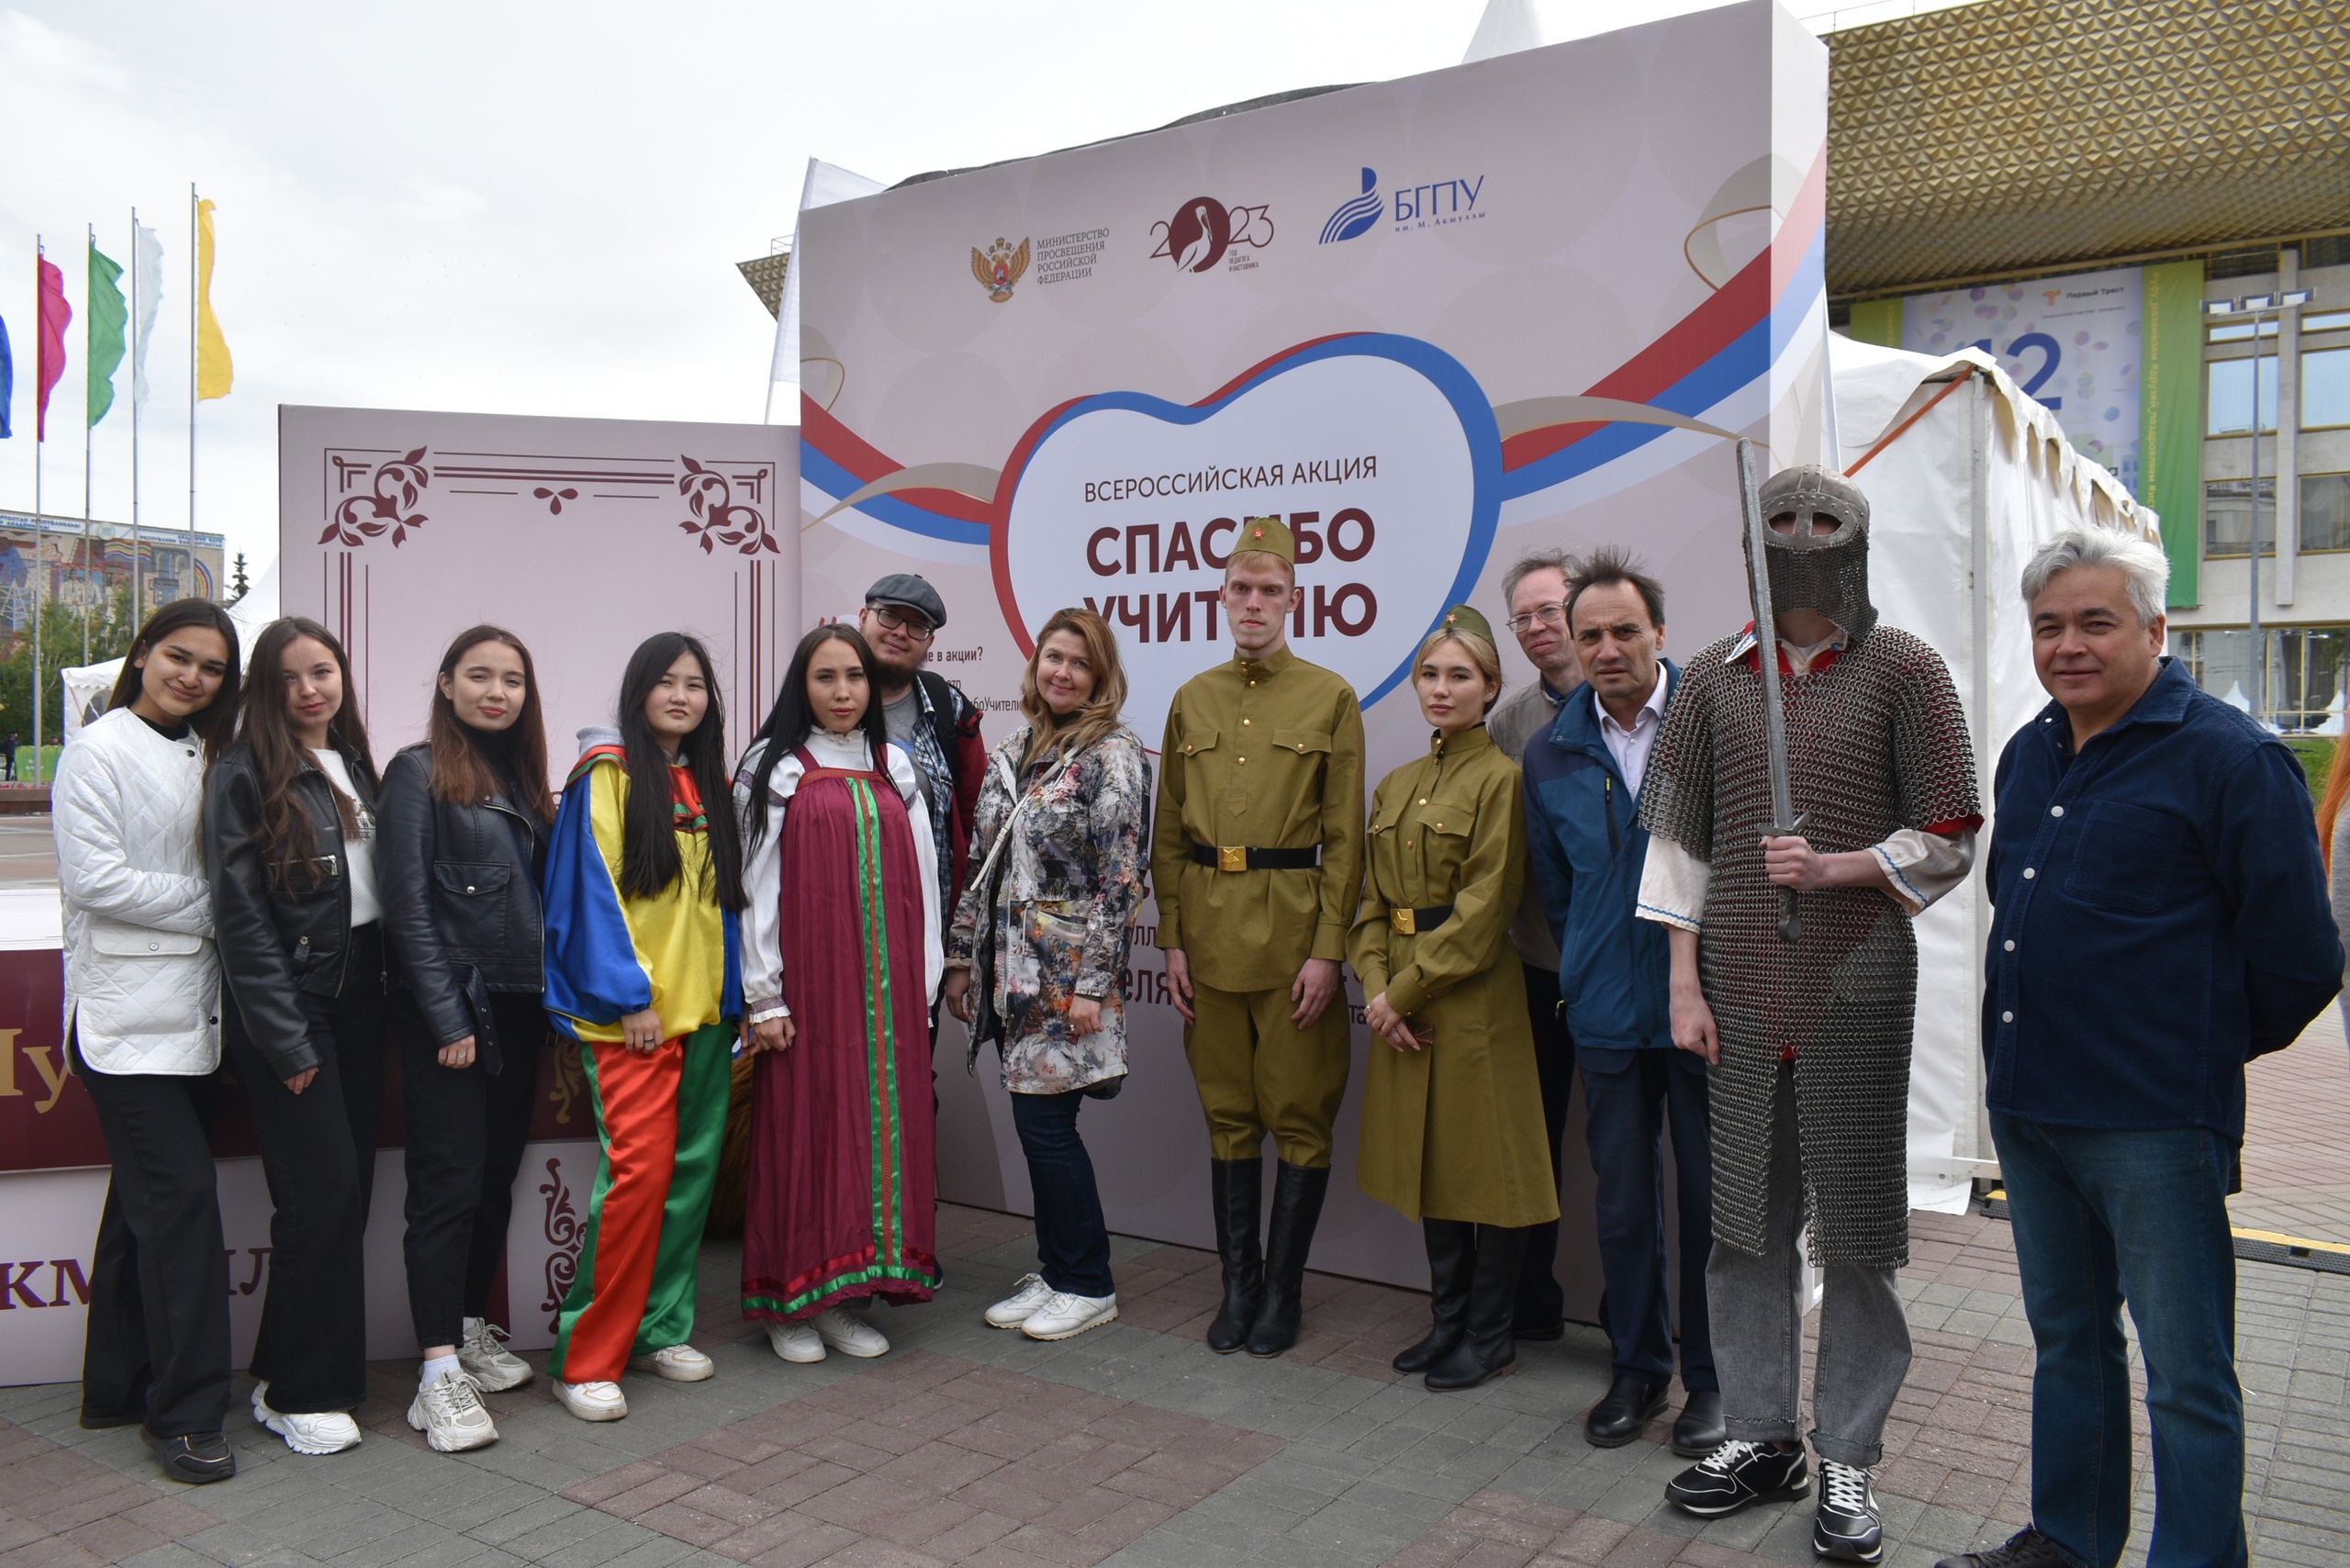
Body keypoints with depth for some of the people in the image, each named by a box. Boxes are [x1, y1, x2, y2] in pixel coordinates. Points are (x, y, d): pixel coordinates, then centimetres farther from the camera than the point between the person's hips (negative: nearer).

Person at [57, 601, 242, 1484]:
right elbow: (95, 880, -13)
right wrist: (209, 906, -9)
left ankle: (118, 1388, 25)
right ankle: (184, 1412, 0)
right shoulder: (98, 751, -5)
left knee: (147, 1200, 13)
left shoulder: (210, 757, 15)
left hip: (194, 1010, 7)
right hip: (128, 1012, -7)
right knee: (181, 1197, -9)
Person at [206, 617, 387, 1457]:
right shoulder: (244, 774, -7)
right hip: (290, 1007, -6)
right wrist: (287, 1037, -13)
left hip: (356, 996, 7)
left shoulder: (354, 767, 13)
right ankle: (298, 1391, 9)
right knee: (323, 1190, -6)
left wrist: (378, 1001, 7)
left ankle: (291, 1369, 22)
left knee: (348, 1187, 8)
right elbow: (241, 915, -11)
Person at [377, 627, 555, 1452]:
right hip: (449, 1010, -7)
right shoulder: (420, 773, -6)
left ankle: (473, 1330, 27)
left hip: (517, 1006, 7)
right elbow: (409, 906, -12)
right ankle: (439, 1374, 0)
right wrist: (448, 1019, -15)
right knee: (449, 1183, -5)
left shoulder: (522, 780, 14)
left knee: (498, 1176, 13)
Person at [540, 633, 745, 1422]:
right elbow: (594, 891, -9)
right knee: (639, 1170, -12)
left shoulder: (711, 784, 14)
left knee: (692, 1170, 8)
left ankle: (659, 1328, 21)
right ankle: (586, 1358, -1)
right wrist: (630, 997, -13)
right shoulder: (607, 772, -3)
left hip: (705, 1008, 6)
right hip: (630, 1010, -6)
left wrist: (733, 995, 8)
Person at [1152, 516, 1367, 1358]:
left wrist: (1328, 949, -10)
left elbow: (1344, 838, -5)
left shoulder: (1331, 699, -1)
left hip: (1294, 938, -3)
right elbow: (1169, 834, 10)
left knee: (1300, 1117, 5)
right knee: (1228, 1115, 11)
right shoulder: (1192, 701, 10)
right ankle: (1239, 1283, 23)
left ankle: (1283, 1291, 18)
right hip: (1209, 934, 3)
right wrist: (1172, 940, 4)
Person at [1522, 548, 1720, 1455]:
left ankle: (1711, 1377, 24)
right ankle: (1639, 1366, 28)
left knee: (1710, 1196, 8)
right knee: (1623, 1201, 11)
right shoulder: (1551, 756, 6)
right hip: (1608, 1014, 3)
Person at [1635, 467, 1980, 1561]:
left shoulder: (1903, 670, 1)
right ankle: (1761, 1438, 23)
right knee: (1745, 1214, 8)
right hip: (1741, 987, 3)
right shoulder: (1714, 678, 9)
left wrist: (1833, 868, -16)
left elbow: (1948, 837, 1)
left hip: (1857, 987, -2)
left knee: (1856, 1223, 3)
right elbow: (1678, 838, 9)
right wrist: (1683, 985, 3)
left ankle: (1848, 1462, 17)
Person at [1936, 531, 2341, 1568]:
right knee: (2066, 1342, 20)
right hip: (2025, 1103, 7)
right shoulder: (2027, 755, 10)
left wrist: (2201, 1050, 3)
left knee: (2186, 1380, 5)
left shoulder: (2231, 760, -12)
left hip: (2153, 1127, -7)